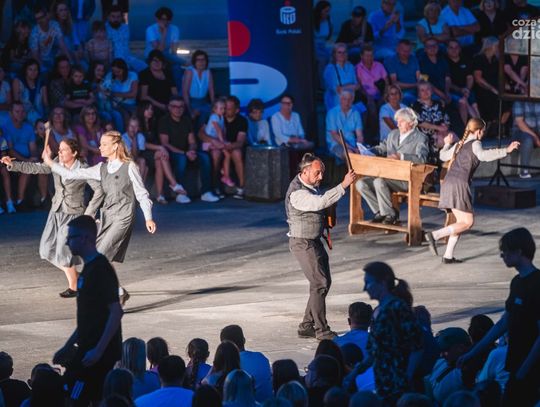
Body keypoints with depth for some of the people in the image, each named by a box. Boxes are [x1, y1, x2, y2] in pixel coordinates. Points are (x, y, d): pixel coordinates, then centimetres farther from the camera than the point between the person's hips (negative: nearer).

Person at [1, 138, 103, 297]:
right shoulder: (56, 164, -1)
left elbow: (99, 190, -16)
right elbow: (34, 168, -5)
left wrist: (89, 213, -16)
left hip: (73, 214, -6)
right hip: (56, 212, 6)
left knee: (63, 252, -7)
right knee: (47, 250, 7)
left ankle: (73, 287, 12)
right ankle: (76, 277, 23)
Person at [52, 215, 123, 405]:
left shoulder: (101, 269, -14)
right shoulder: (88, 268, 16)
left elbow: (116, 312, -20)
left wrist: (98, 350, -23)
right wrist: (68, 346, 21)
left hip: (99, 353, -9)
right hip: (89, 349, 9)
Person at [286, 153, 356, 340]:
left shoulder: (311, 185, 7)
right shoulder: (297, 193, -24)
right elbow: (321, 202, -40)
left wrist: (328, 215, 4)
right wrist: (344, 185, -44)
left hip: (314, 241, 10)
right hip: (303, 243, -10)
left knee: (324, 282, 12)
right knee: (319, 284, -11)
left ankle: (306, 326, 20)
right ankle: (321, 330, -6)